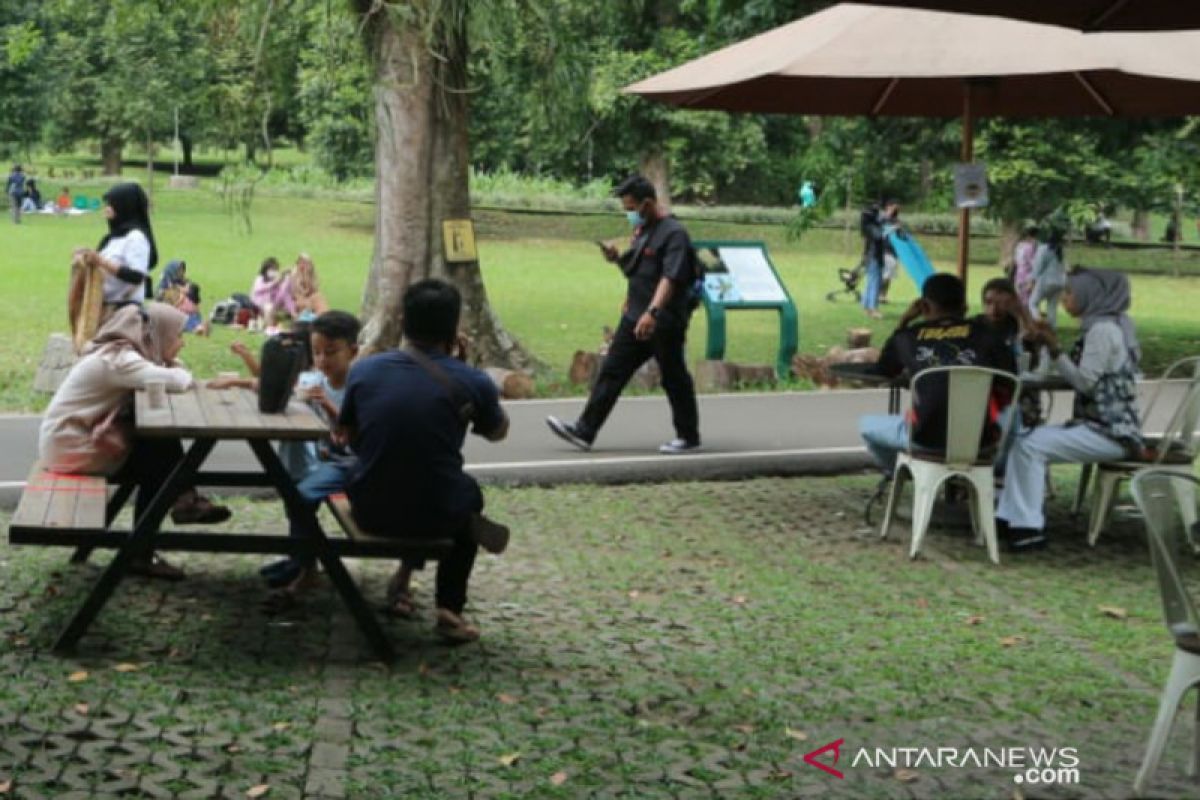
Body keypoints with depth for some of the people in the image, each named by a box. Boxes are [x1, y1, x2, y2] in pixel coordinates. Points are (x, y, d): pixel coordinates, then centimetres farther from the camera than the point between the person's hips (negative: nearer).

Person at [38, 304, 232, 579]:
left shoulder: (121, 353, 7)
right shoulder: (118, 359, -23)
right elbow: (176, 382, -34)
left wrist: (173, 371, -13)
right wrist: (182, 373, -12)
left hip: (81, 434, 8)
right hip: (70, 446, -8)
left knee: (161, 446, -4)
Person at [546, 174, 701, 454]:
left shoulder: (674, 233, -14)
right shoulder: (641, 231, 13)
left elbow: (671, 278, -26)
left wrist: (652, 311, -38)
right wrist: (617, 258, 4)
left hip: (665, 323, -8)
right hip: (635, 318, 8)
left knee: (674, 379, 3)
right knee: (611, 371, 4)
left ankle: (688, 436, 17)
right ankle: (584, 431, 5)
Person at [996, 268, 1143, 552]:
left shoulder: (1103, 329, -14)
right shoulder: (1104, 326, 16)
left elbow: (1084, 382, -17)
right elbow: (1080, 378, 15)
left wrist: (1055, 348, -15)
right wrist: (1052, 345, 9)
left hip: (1109, 432, -10)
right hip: (1099, 425, 10)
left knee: (1031, 446, -19)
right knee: (1023, 440, 4)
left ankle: (1029, 527, -16)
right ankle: (1011, 516, 1)